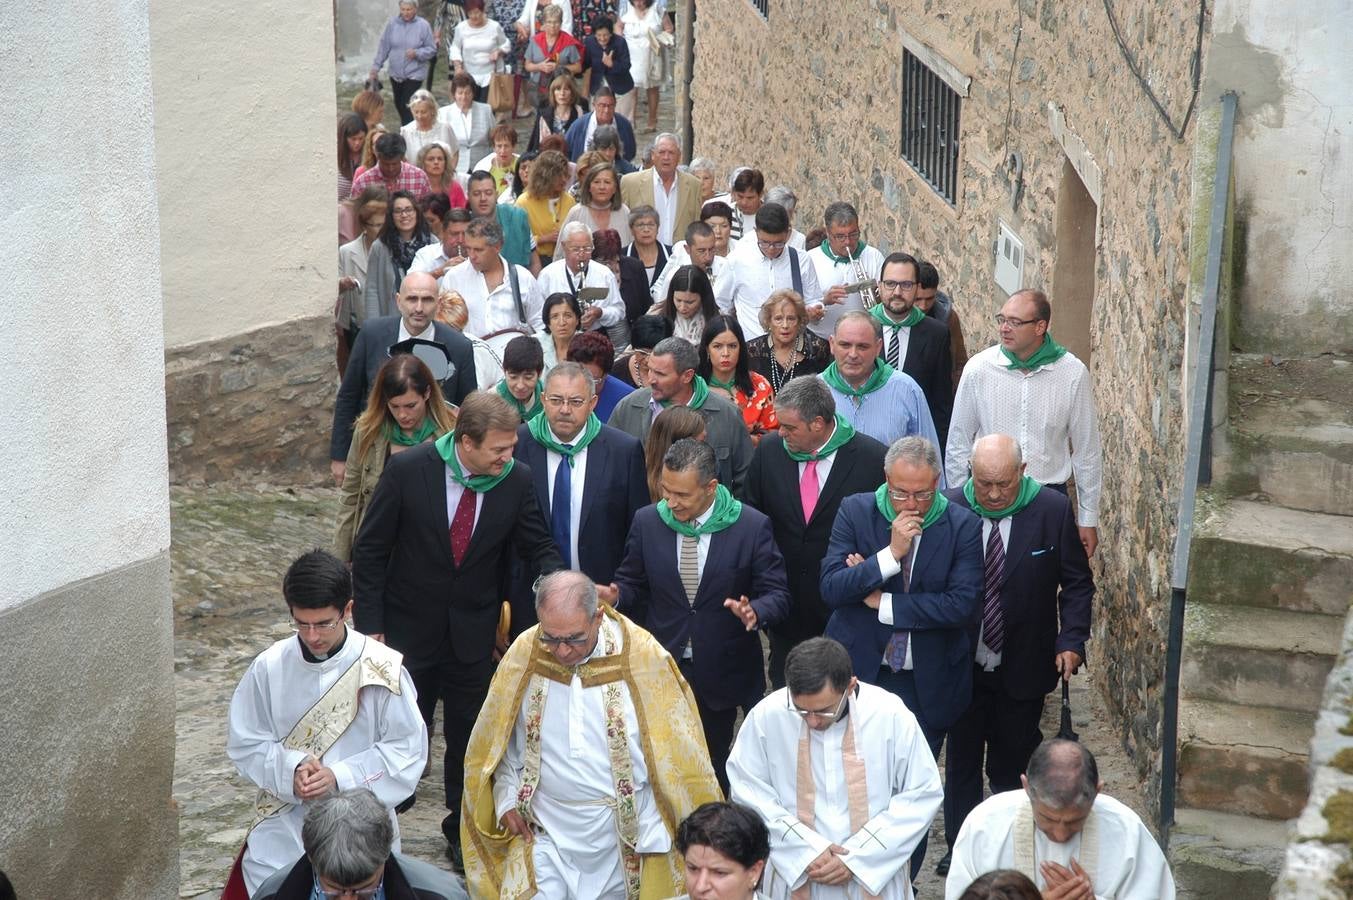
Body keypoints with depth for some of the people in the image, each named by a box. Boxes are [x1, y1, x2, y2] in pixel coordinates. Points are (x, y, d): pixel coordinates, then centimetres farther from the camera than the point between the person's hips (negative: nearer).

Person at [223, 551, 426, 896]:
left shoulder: (383, 670, -12)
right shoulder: (269, 666, -6)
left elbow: (407, 750, -8)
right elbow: (244, 743, 2)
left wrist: (340, 776, -18)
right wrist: (291, 770, -16)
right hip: (284, 831, 2)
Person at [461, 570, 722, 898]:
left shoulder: (642, 655, -13)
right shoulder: (524, 653, -7)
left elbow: (678, 746, -5)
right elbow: (496, 740, 8)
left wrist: (698, 827, -4)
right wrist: (506, 801, 0)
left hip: (624, 830, -1)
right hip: (545, 828, 1)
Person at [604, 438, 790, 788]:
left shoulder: (752, 527, -11)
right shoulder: (646, 521, -3)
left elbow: (777, 595, -7)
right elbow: (633, 583, 8)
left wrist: (755, 612, -29)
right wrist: (615, 596, -15)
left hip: (722, 676, -2)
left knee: (713, 767, 13)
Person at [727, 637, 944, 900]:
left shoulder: (891, 716, -16)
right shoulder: (766, 716, -15)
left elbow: (922, 796, -8)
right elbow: (748, 790, -6)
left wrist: (856, 857, -13)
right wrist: (807, 849, -15)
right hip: (795, 875, 0)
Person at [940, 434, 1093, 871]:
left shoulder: (1053, 510, -11)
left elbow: (1077, 582, -1)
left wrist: (1071, 639, -11)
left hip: (1022, 671, 0)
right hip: (961, 668, 0)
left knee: (1013, 768, 13)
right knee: (962, 763, 13)